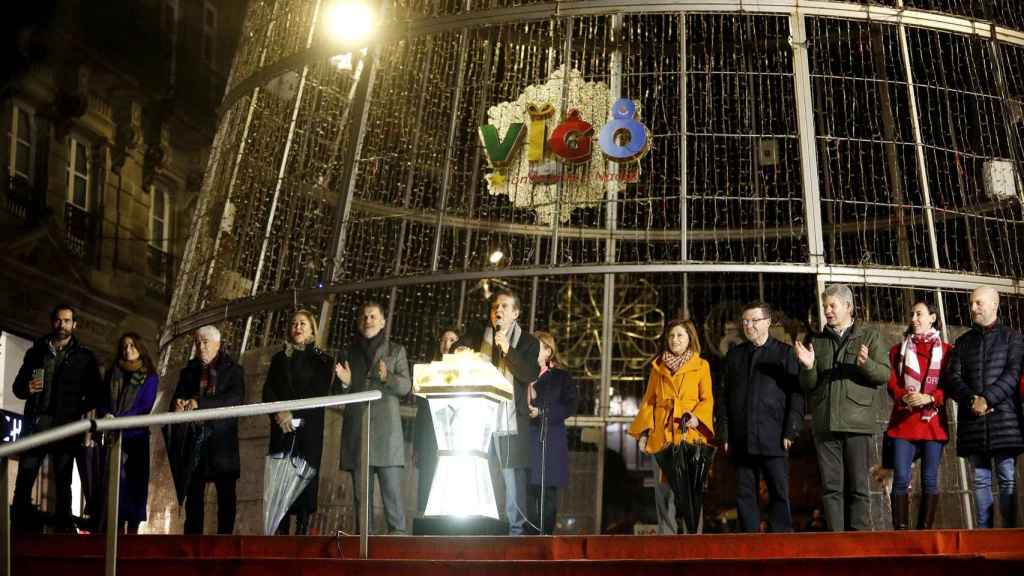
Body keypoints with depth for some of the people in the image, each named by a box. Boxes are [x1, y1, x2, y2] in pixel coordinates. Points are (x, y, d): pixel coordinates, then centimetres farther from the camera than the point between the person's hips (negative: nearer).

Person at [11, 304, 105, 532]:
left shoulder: (84, 357, 10)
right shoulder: (36, 351, 16)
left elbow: (98, 394, 8)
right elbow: (18, 386, 15)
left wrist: (78, 409, -7)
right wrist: (26, 389, -7)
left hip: (65, 427, -1)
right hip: (36, 424, 1)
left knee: (63, 481, -1)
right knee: (24, 478, -6)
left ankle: (64, 525, 0)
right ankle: (21, 524, -3)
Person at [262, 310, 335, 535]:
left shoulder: (322, 360, 11)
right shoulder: (279, 358, 19)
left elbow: (320, 394, 0)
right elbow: (268, 391, 9)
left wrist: (293, 413, -12)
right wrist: (279, 414, -9)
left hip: (309, 429, -2)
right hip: (282, 429, 2)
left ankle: (302, 530, -11)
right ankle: (280, 532, -11)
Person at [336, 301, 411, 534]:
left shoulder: (396, 351, 15)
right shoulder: (348, 353, 20)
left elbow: (406, 386, 4)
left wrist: (387, 378, -16)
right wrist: (345, 383, -3)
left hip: (386, 429, -2)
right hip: (356, 430, 2)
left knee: (392, 488, -11)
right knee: (361, 491, -1)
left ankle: (398, 535, -13)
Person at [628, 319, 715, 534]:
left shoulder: (701, 365, 10)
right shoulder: (658, 367, 17)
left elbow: (707, 399, 5)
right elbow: (648, 400, 17)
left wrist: (697, 417, -15)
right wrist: (644, 430, 6)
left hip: (691, 434, -2)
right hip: (663, 434, 2)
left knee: (692, 488, -7)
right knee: (676, 488, -3)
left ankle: (691, 532, 0)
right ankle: (682, 531, 3)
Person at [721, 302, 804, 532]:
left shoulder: (785, 353, 4)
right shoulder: (735, 354, 16)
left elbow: (796, 395, 0)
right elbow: (725, 396, 15)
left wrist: (791, 432, -9)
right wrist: (725, 435, 8)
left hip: (773, 440, -4)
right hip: (742, 441, 4)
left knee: (779, 494, -4)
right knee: (745, 495, 4)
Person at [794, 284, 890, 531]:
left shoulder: (869, 337, 9)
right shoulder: (815, 341, 16)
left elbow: (885, 374, 2)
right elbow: (807, 386, 15)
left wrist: (866, 364, -17)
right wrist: (808, 367, -5)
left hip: (857, 423, -2)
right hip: (825, 424, 3)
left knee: (858, 487, -1)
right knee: (831, 486, 2)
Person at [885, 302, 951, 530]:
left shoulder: (945, 350, 11)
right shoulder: (898, 350, 17)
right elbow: (892, 383, 7)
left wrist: (928, 398, -17)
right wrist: (904, 397, -15)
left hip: (933, 423, -1)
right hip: (903, 423, 1)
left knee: (930, 480, -1)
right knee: (901, 479, -8)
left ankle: (925, 531, 3)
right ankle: (900, 530, -7)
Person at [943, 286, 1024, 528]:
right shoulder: (964, 342, 19)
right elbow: (952, 377, 8)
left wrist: (987, 399, -15)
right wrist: (972, 399, -10)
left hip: (1003, 417, -3)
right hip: (973, 420, 3)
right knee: (981, 480, 3)